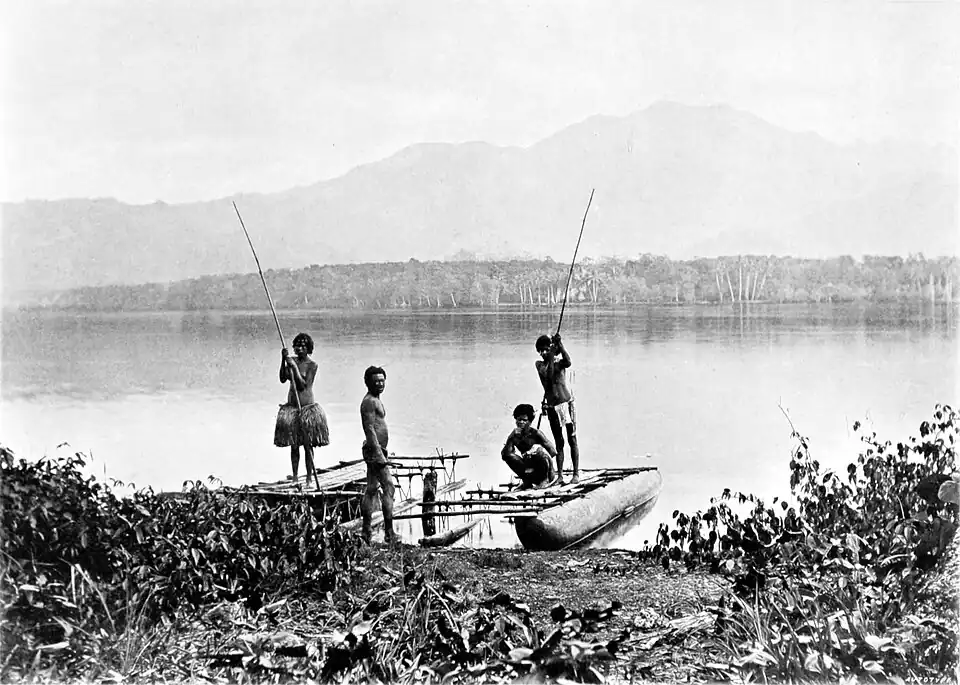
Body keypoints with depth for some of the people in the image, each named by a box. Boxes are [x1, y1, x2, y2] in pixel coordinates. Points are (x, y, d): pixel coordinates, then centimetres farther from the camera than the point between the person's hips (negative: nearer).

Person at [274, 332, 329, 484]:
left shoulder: (312, 365, -7)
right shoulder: (291, 360, 5)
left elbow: (303, 385, -14)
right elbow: (283, 379, -6)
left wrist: (294, 366, -19)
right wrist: (283, 360, -15)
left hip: (307, 407, -4)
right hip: (291, 406, 4)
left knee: (308, 445, -1)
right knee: (293, 445, 7)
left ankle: (309, 478, 5)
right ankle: (294, 477, 14)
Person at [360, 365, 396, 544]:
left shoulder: (376, 400, 19)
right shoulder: (369, 401, -13)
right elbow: (369, 429, -21)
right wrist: (379, 454, -25)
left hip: (376, 449, 11)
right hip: (374, 449, -11)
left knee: (371, 489, 11)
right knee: (388, 488, -11)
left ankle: (366, 531, 14)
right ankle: (389, 533, -12)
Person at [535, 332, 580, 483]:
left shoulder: (560, 362, 3)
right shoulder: (540, 364, 4)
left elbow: (568, 362, -21)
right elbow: (549, 375, -15)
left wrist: (560, 345, -25)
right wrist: (552, 357, -15)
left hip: (567, 402, -1)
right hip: (552, 406, 1)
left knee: (572, 439, -1)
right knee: (558, 442, 4)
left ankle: (576, 473, 2)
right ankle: (560, 475, 6)